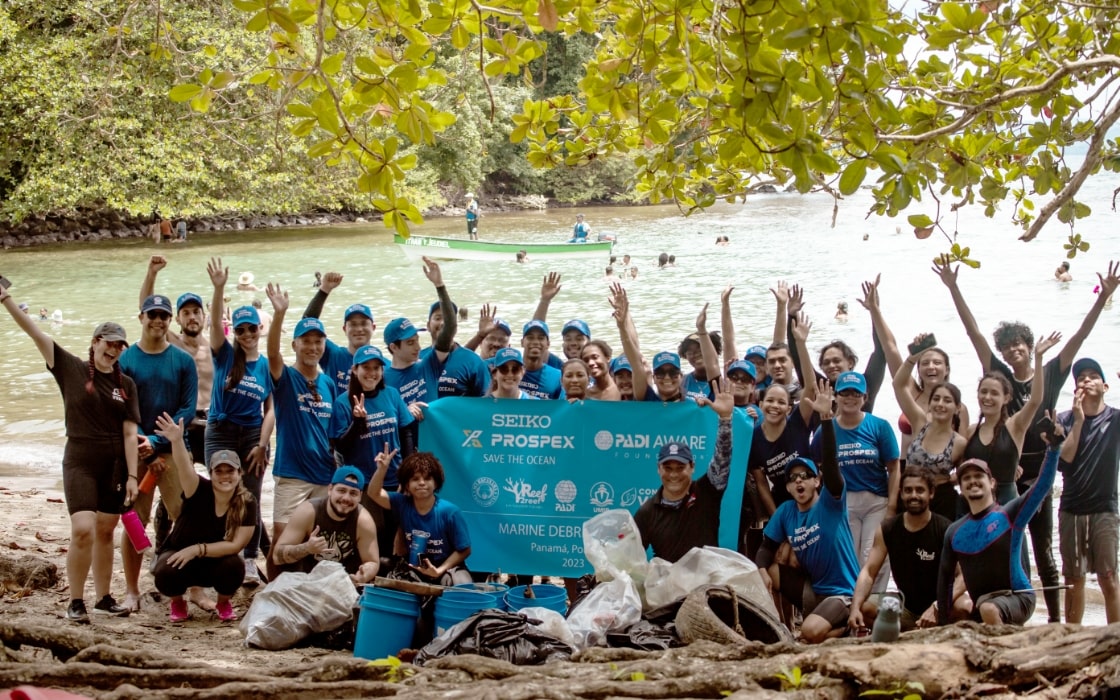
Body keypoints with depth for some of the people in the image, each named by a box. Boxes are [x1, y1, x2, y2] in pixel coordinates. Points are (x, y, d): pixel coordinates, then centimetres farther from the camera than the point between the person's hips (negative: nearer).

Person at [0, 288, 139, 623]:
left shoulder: (126, 385, 4)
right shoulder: (71, 369, -1)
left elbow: (129, 433, 3)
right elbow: (35, 332, -8)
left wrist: (132, 476, -2)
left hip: (115, 464, 3)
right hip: (80, 462, -3)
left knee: (105, 532, 9)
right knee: (83, 530, -14)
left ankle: (103, 598, 20)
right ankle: (75, 602, -3)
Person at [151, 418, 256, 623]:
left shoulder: (247, 503, -16)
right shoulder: (200, 491, -21)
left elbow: (236, 545, -18)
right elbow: (184, 468, -42)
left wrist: (198, 549, -27)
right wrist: (177, 441, -62)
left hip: (216, 562, 1)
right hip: (179, 554, -1)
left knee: (234, 565, -31)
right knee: (166, 574, -33)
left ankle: (224, 603, 4)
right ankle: (178, 602, 4)